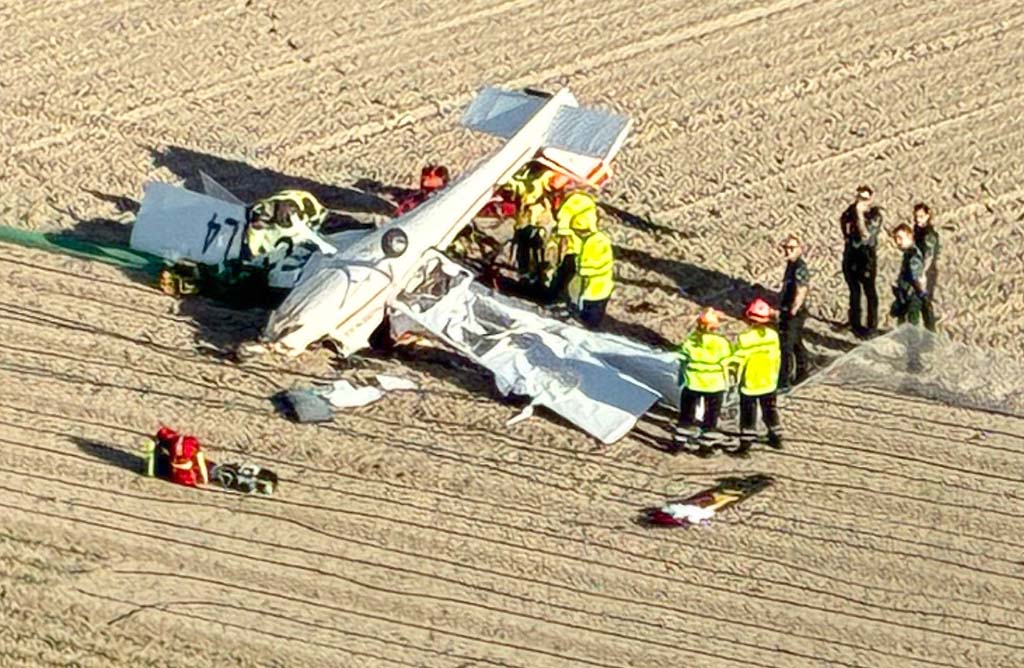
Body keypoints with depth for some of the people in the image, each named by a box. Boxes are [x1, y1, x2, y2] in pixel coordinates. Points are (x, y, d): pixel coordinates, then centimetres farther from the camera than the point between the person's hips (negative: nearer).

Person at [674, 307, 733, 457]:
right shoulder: (721, 342, -16)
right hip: (715, 385, -2)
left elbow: (683, 360, -1)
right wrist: (726, 383, 7)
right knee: (710, 416, 12)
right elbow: (727, 365, -8)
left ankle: (679, 442, 18)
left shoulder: (690, 340, -10)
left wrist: (682, 378, 13)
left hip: (692, 383, 2)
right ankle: (705, 445, 16)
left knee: (686, 415, 15)